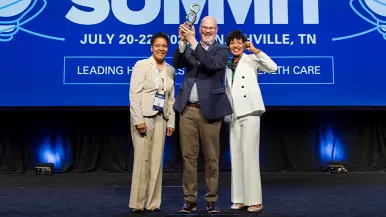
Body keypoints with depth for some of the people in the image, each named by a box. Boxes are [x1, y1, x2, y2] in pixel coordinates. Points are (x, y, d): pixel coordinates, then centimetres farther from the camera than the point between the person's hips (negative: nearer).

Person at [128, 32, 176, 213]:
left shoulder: (170, 70, 11)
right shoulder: (142, 65, -3)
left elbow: (170, 98, 12)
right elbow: (134, 94, -10)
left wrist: (171, 122, 7)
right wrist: (138, 120, -17)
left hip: (161, 119, 5)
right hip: (143, 117, -5)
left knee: (157, 160, 6)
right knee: (142, 159, -4)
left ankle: (153, 202, 14)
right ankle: (137, 202, 7)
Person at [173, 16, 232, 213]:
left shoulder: (222, 50, 3)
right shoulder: (189, 48, 12)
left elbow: (212, 65, -17)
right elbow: (177, 64, -3)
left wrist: (193, 42, -20)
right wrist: (183, 41, -14)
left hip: (209, 110, -2)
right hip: (187, 110, 3)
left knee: (211, 157, 4)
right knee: (188, 156, 5)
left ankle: (211, 200, 16)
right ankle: (190, 200, 15)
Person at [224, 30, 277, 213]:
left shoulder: (251, 60, 2)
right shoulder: (227, 66, 17)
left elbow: (273, 68, -14)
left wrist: (254, 50, -12)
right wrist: (226, 113, 10)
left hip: (249, 112, -6)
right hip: (233, 115, 6)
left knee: (249, 155, -9)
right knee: (236, 156, 5)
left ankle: (255, 200, -3)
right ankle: (239, 199, 13)